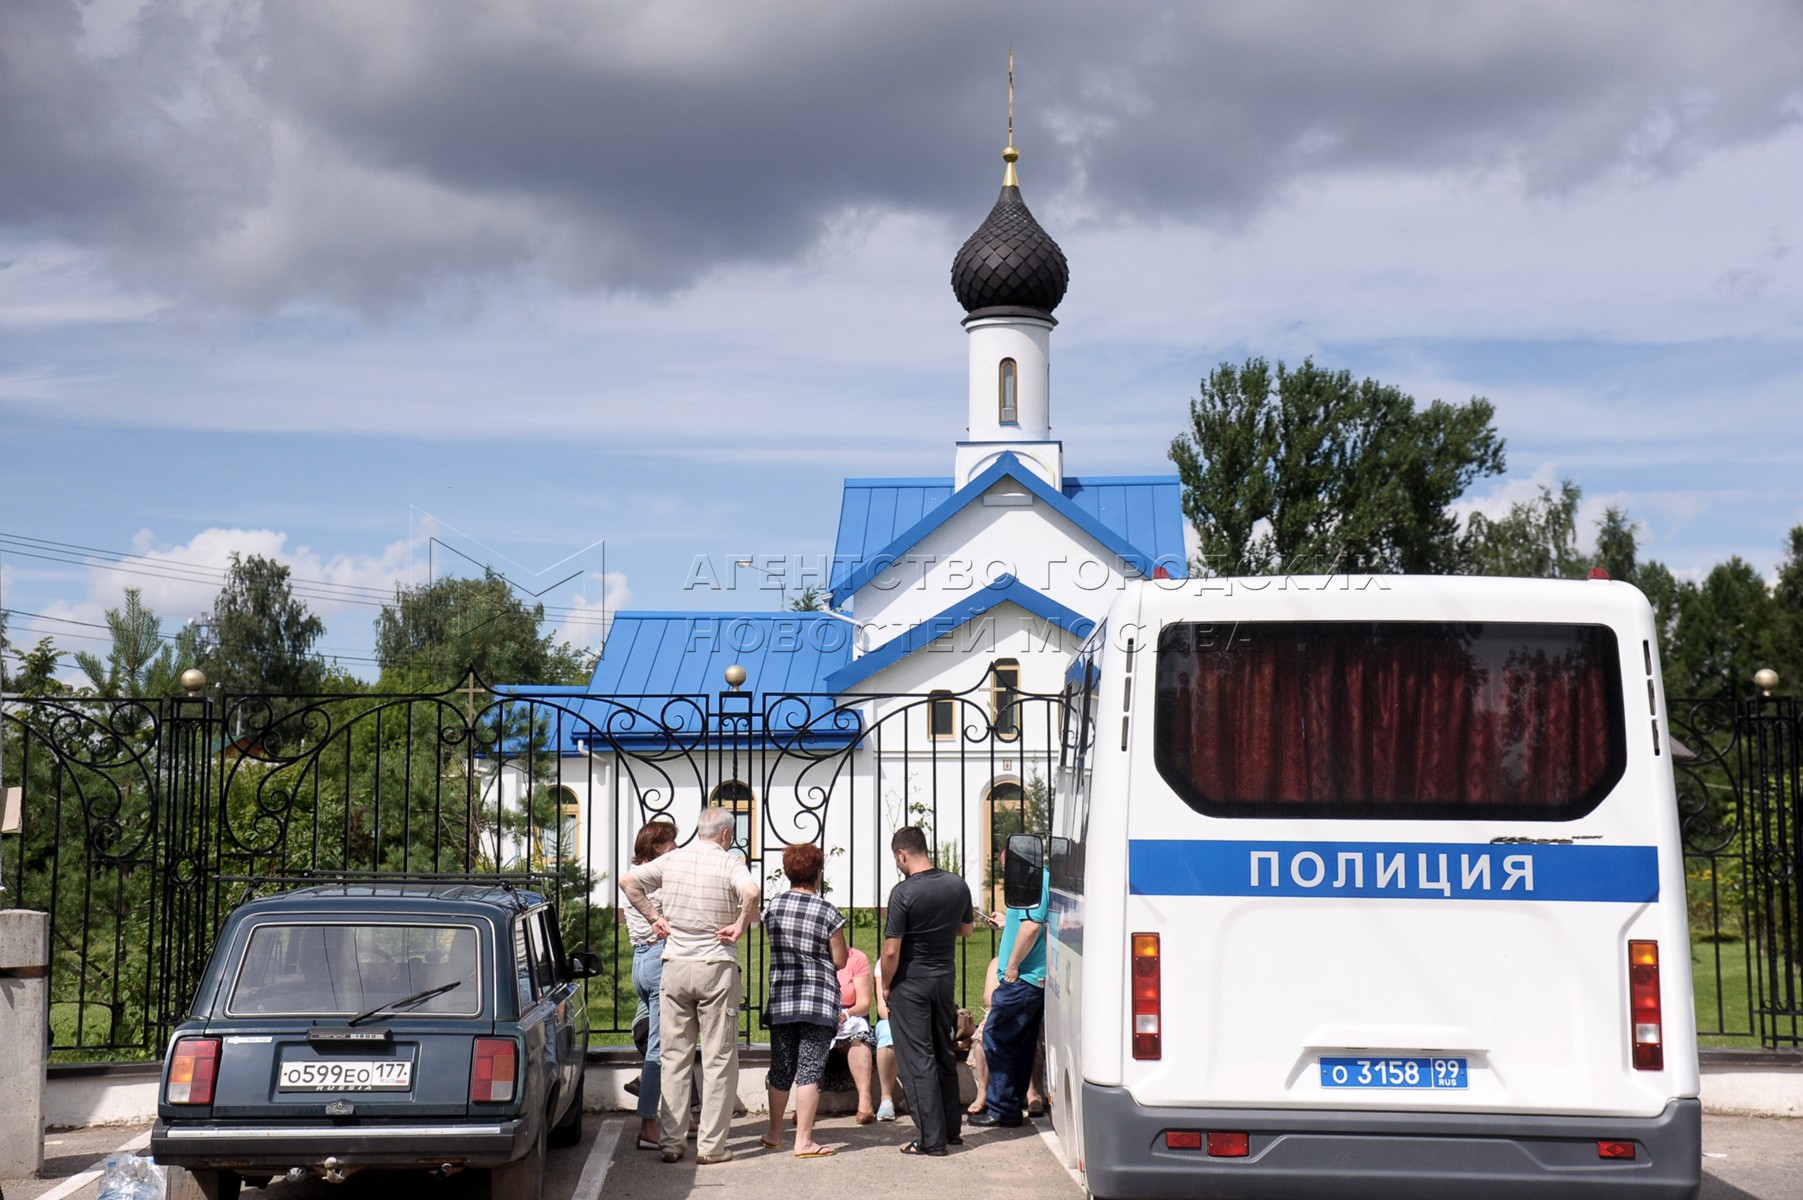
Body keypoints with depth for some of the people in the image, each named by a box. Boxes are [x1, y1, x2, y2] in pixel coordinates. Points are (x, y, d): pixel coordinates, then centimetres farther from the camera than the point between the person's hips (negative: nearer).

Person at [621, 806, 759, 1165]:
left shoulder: (671, 860, 6)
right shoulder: (729, 862, -7)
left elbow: (628, 881, 6)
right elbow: (751, 893, -26)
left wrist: (654, 917, 8)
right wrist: (740, 925, -11)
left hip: (675, 965, 4)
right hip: (717, 966, -4)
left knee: (673, 1056, 10)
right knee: (719, 1058, 3)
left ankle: (669, 1142, 10)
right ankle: (711, 1145, 2)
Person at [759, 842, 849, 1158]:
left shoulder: (773, 907, 2)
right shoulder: (828, 913, -9)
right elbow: (840, 961, -4)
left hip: (781, 998, 4)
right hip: (819, 1000, -4)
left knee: (781, 1069, 14)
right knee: (810, 1069, -3)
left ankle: (774, 1134, 27)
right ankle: (803, 1140, -4)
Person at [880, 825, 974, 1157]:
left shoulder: (903, 892, -19)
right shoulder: (957, 885, -1)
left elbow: (891, 951, -18)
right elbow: (966, 929, 15)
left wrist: (887, 986, -4)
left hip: (910, 983, -6)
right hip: (944, 979, 6)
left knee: (918, 1061, 0)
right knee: (944, 1054, 18)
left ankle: (932, 1139, 1)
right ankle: (952, 1128, 26)